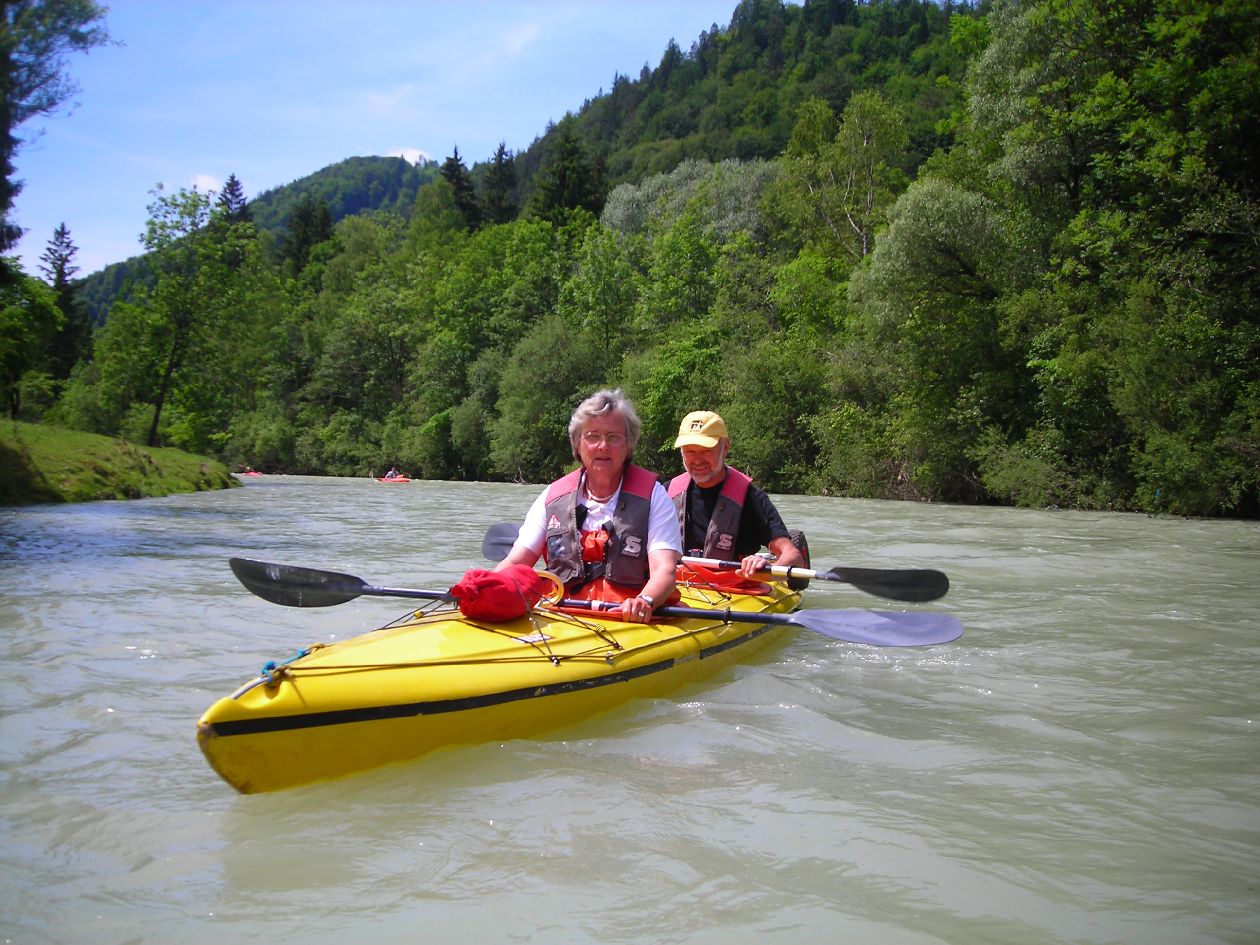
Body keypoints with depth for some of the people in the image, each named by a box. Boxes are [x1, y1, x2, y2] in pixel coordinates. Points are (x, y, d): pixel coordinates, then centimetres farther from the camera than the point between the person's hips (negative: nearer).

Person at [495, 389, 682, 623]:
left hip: (628, 623, -2)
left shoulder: (653, 496, 4)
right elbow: (514, 563, 9)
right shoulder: (553, 497, 13)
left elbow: (664, 570, -7)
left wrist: (645, 602, -30)